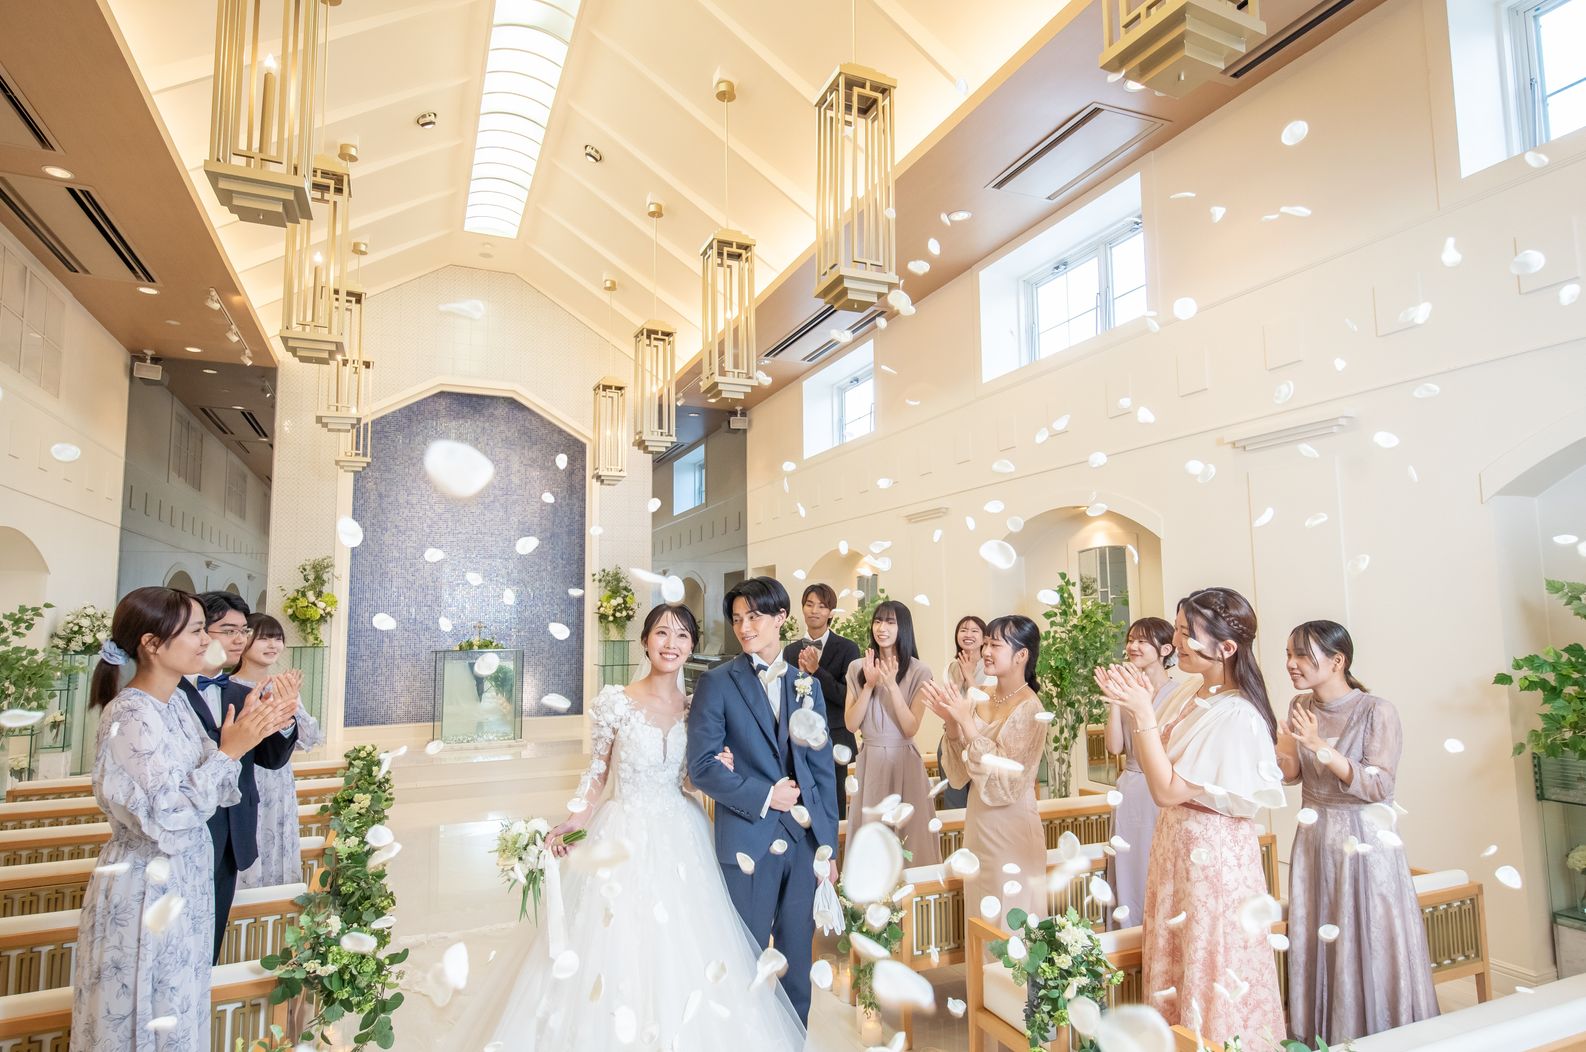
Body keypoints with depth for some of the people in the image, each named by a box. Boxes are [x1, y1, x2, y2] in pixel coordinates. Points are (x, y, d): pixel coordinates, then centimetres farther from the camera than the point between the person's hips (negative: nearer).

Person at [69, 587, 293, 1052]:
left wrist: (245, 733, -10)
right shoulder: (129, 717, -23)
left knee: (175, 1010, 22)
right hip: (146, 887, -8)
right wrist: (229, 751, -23)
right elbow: (167, 816, -25)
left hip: (183, 877, 8)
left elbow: (212, 788, 4)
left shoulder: (175, 703, 2)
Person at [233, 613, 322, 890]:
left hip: (280, 791, 5)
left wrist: (293, 702, -12)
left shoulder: (286, 686, 5)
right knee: (245, 864, 4)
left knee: (280, 862, 14)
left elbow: (309, 740, 1)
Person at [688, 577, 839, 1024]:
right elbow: (702, 765, -9)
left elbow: (824, 768, 8)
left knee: (798, 962, 14)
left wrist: (829, 845, 6)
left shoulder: (807, 684, 7)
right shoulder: (717, 683, -4)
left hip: (805, 839, 3)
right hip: (749, 841, -3)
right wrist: (764, 796, -14)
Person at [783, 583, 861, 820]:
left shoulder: (847, 648, -5)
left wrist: (816, 669, -19)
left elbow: (848, 697, -12)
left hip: (833, 740, -3)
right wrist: (801, 672, -12)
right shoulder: (791, 651, 7)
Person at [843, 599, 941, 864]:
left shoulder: (919, 671, -6)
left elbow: (911, 728, -11)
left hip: (904, 761, -2)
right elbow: (851, 724, -3)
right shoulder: (857, 668, 2)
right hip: (870, 761, 2)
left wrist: (891, 685, -20)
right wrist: (869, 685, -15)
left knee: (907, 833, 5)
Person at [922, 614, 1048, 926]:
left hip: (1012, 823, -6)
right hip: (979, 818, 6)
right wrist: (950, 721, -13)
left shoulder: (1029, 708, -18)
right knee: (982, 915, 21)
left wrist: (965, 721, -25)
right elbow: (961, 771, 2)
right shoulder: (981, 698, 0)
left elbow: (1005, 779, -24)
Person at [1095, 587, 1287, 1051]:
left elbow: (1167, 790, -23)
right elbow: (1153, 765, 8)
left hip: (1211, 852, -9)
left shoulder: (1235, 717, -24)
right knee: (1177, 960, 22)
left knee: (1210, 969, 10)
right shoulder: (1191, 692, 2)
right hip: (1177, 839, 9)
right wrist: (1136, 707, -4)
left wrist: (1143, 713, -25)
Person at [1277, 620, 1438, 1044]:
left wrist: (1323, 748, -27)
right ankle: (1319, 1037, 27)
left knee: (1367, 949, 4)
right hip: (1314, 839, 5)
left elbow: (1379, 787, -18)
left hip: (1364, 842, -5)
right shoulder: (1301, 706, 3)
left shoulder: (1376, 711, -14)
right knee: (1314, 945, 12)